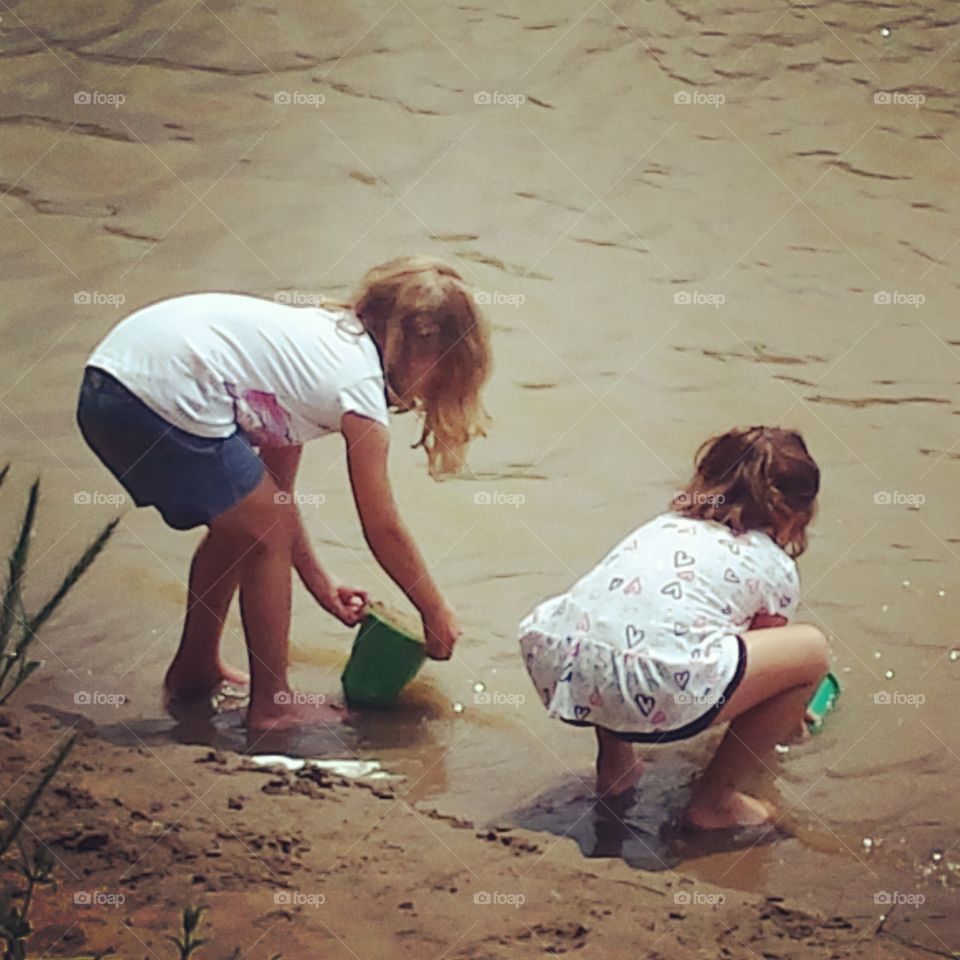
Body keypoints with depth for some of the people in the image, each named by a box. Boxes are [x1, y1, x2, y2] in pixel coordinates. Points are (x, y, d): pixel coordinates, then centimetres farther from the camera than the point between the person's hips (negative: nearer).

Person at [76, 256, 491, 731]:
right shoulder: (360, 384, -3)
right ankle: (271, 705, 16)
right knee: (266, 536, 6)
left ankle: (195, 669, 40)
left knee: (240, 523, 25)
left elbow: (276, 490, 25)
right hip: (164, 401, -10)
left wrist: (319, 582, 28)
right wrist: (436, 613, 14)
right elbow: (383, 529, 2)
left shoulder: (326, 338, 22)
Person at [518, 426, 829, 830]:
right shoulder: (776, 568, 18)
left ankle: (614, 762, 35)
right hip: (656, 694, -6)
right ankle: (714, 801, 20)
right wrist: (784, 719, 57)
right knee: (811, 649, 13)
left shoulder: (667, 523, 33)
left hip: (557, 673, 7)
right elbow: (768, 649, 34)